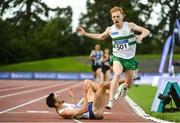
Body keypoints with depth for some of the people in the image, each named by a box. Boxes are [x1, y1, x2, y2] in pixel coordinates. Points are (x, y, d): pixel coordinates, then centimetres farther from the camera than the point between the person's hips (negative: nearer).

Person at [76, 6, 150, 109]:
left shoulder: (129, 26, -10)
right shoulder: (110, 29, -2)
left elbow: (146, 31, -11)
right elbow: (100, 37, 18)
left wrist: (141, 36, -34)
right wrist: (85, 34, 10)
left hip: (130, 58, 1)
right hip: (117, 57, -1)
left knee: (129, 83, 9)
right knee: (117, 74, -30)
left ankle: (123, 87, 50)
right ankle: (111, 102, -35)